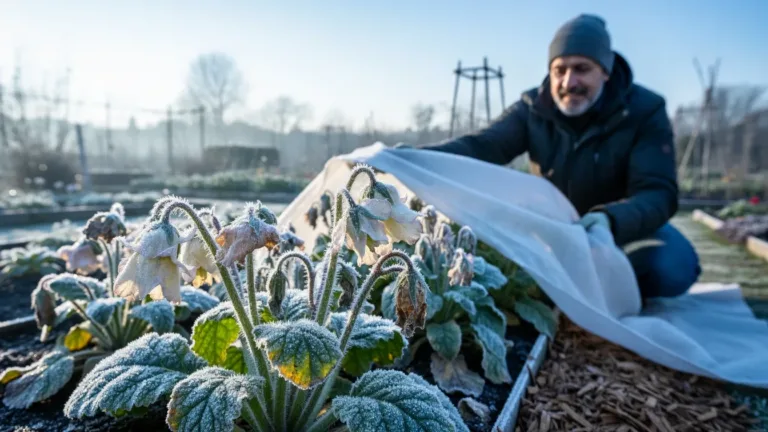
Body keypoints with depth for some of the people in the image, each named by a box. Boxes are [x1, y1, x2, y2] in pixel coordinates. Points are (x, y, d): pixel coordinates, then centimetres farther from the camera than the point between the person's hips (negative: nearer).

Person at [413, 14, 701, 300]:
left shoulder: (644, 111, -18)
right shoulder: (533, 108, -12)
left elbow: (658, 193, -28)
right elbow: (481, 146, -27)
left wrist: (610, 221, -52)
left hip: (627, 226, -2)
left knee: (672, 267, -30)